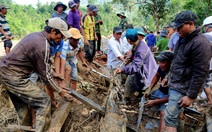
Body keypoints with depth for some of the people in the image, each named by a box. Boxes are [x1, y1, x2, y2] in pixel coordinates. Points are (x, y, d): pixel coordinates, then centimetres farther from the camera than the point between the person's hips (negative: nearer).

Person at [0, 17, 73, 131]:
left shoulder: (36, 35, 8)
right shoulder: (43, 45, -21)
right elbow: (45, 75, -16)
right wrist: (60, 91, -4)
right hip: (14, 77, -10)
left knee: (21, 103, 23)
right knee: (44, 101, -5)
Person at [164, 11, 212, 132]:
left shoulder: (201, 43, -19)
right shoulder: (182, 39, 10)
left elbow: (200, 73, -22)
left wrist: (191, 96, -21)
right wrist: (169, 76, 22)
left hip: (182, 88, -9)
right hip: (174, 84, 9)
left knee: (170, 118, -9)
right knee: (177, 113, 16)